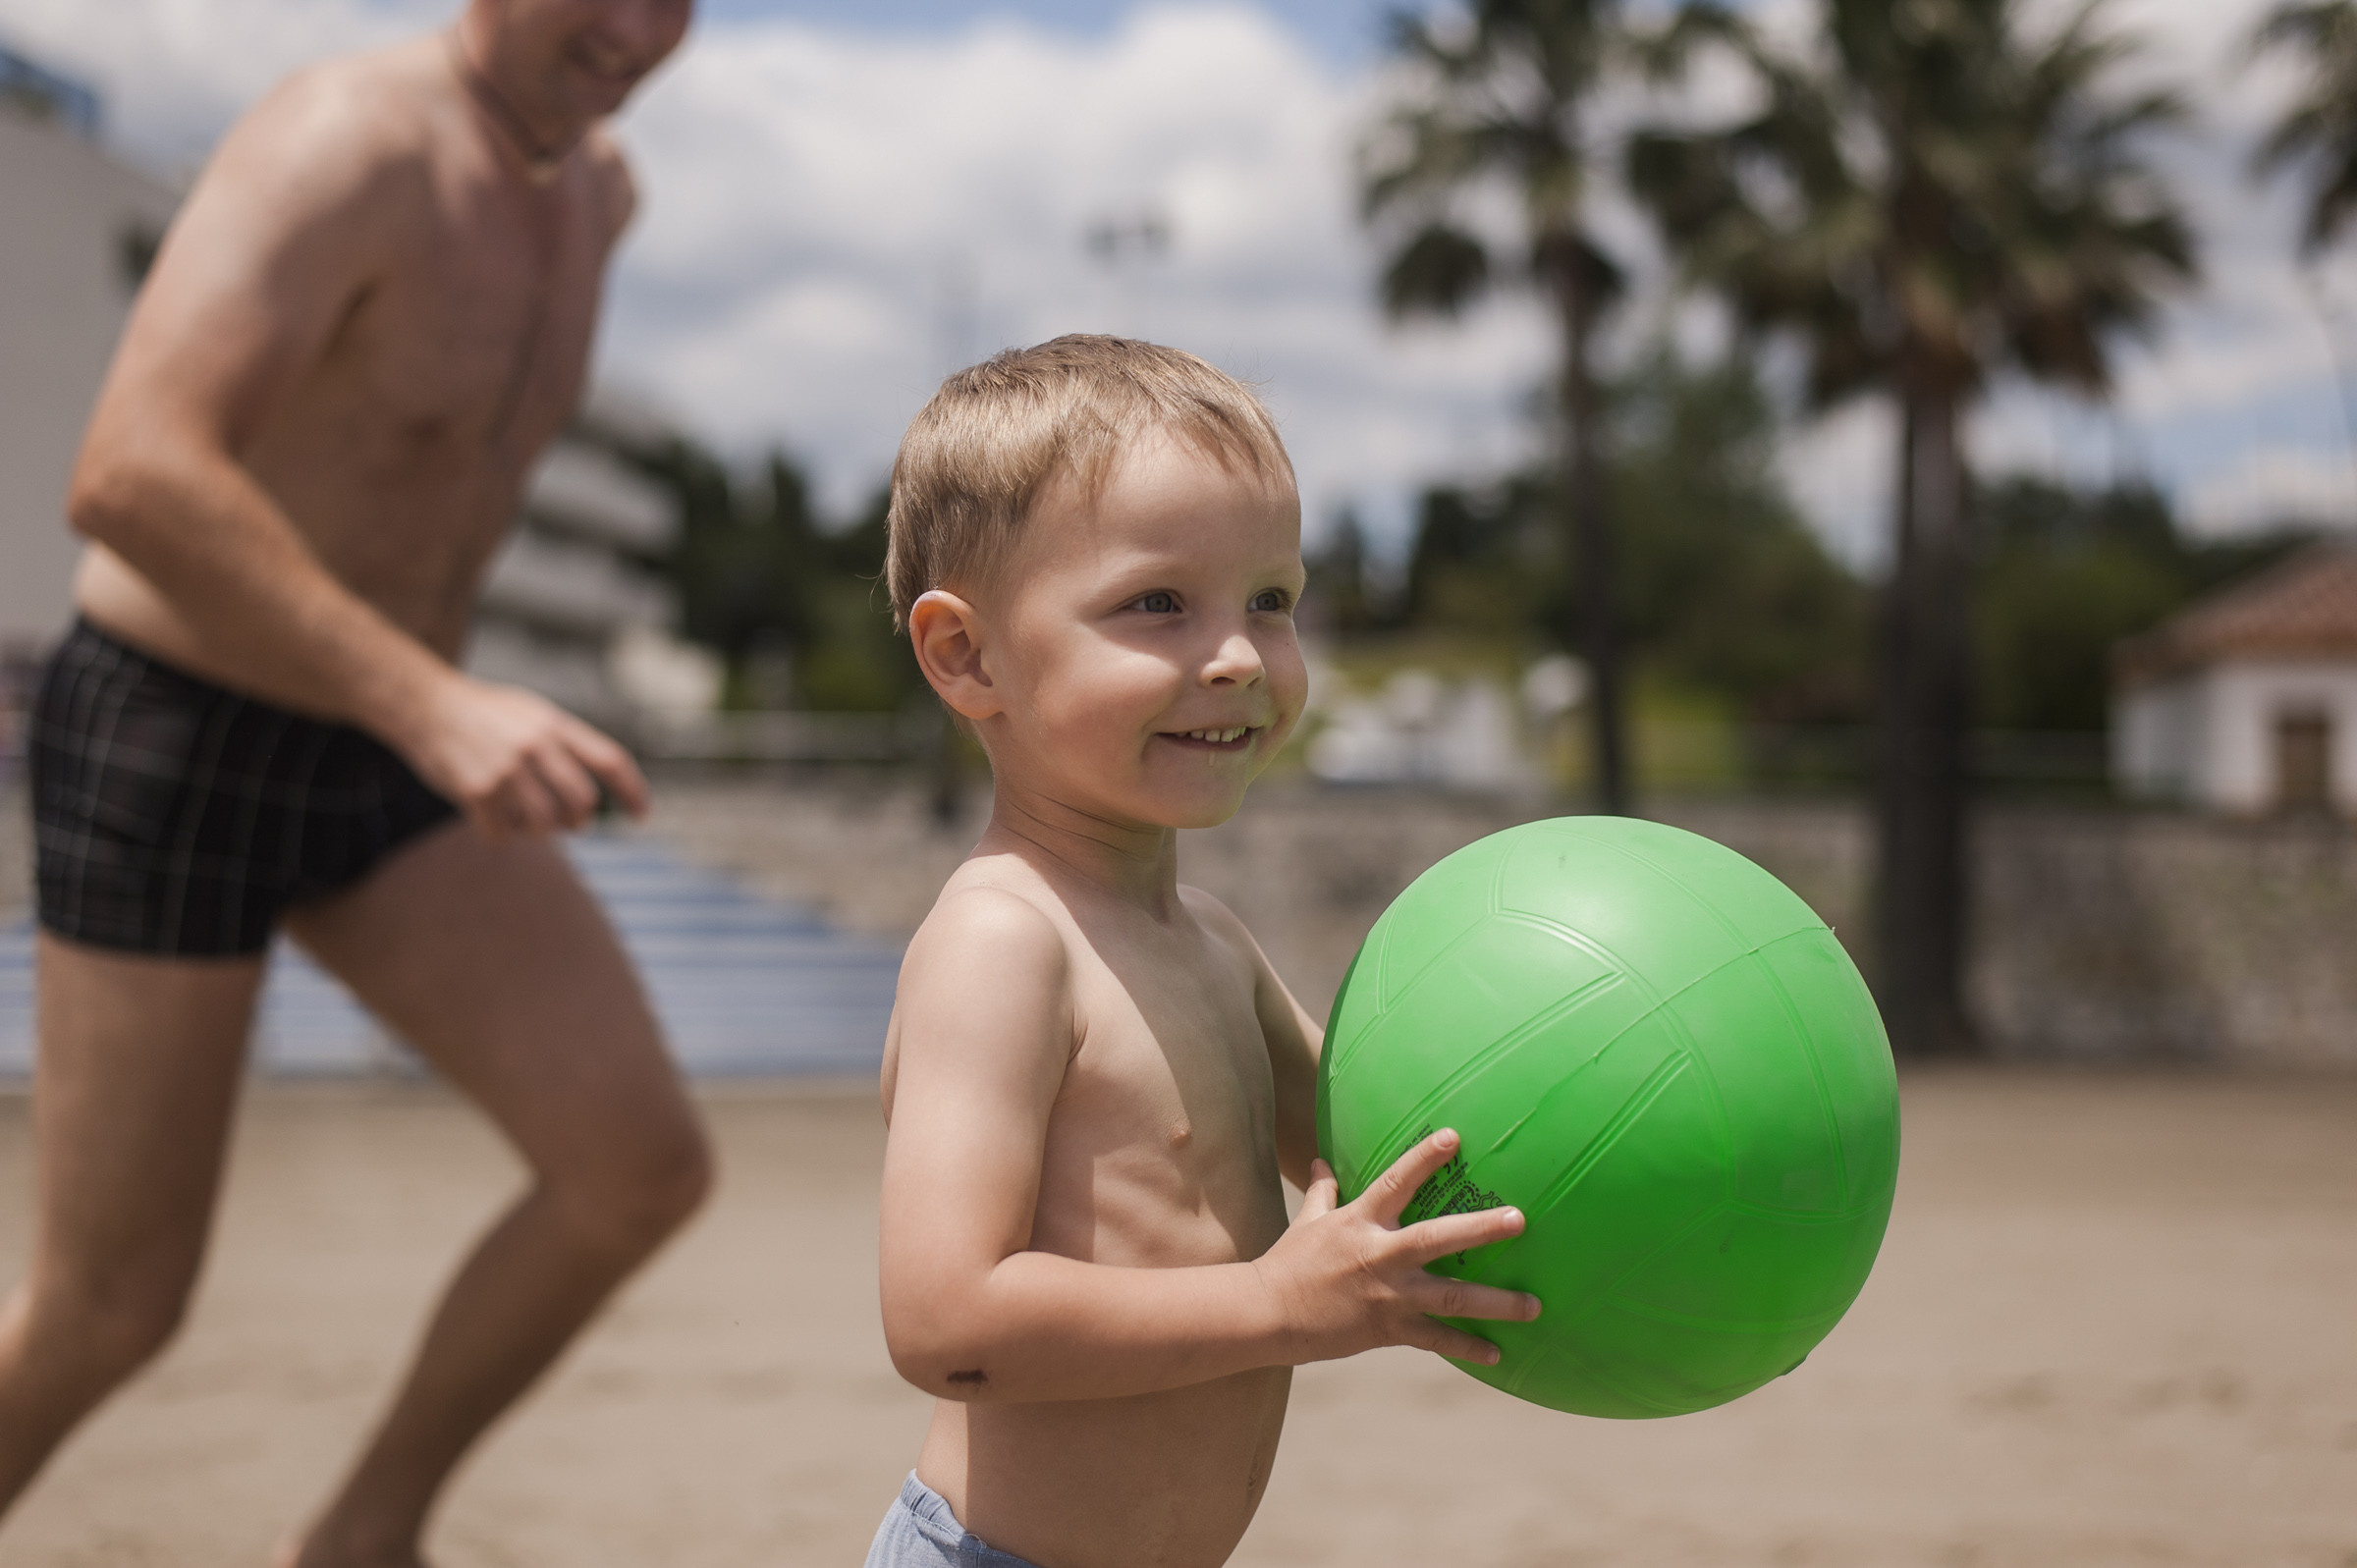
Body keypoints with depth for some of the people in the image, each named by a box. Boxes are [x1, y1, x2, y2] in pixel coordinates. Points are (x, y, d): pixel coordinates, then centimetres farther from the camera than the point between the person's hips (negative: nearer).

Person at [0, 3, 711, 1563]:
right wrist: (435, 703, -46)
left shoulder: (596, 186, 3)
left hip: (374, 762, 7)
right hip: (169, 753, -7)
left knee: (645, 1166, -8)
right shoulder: (344, 143, -25)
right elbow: (128, 477, -37)